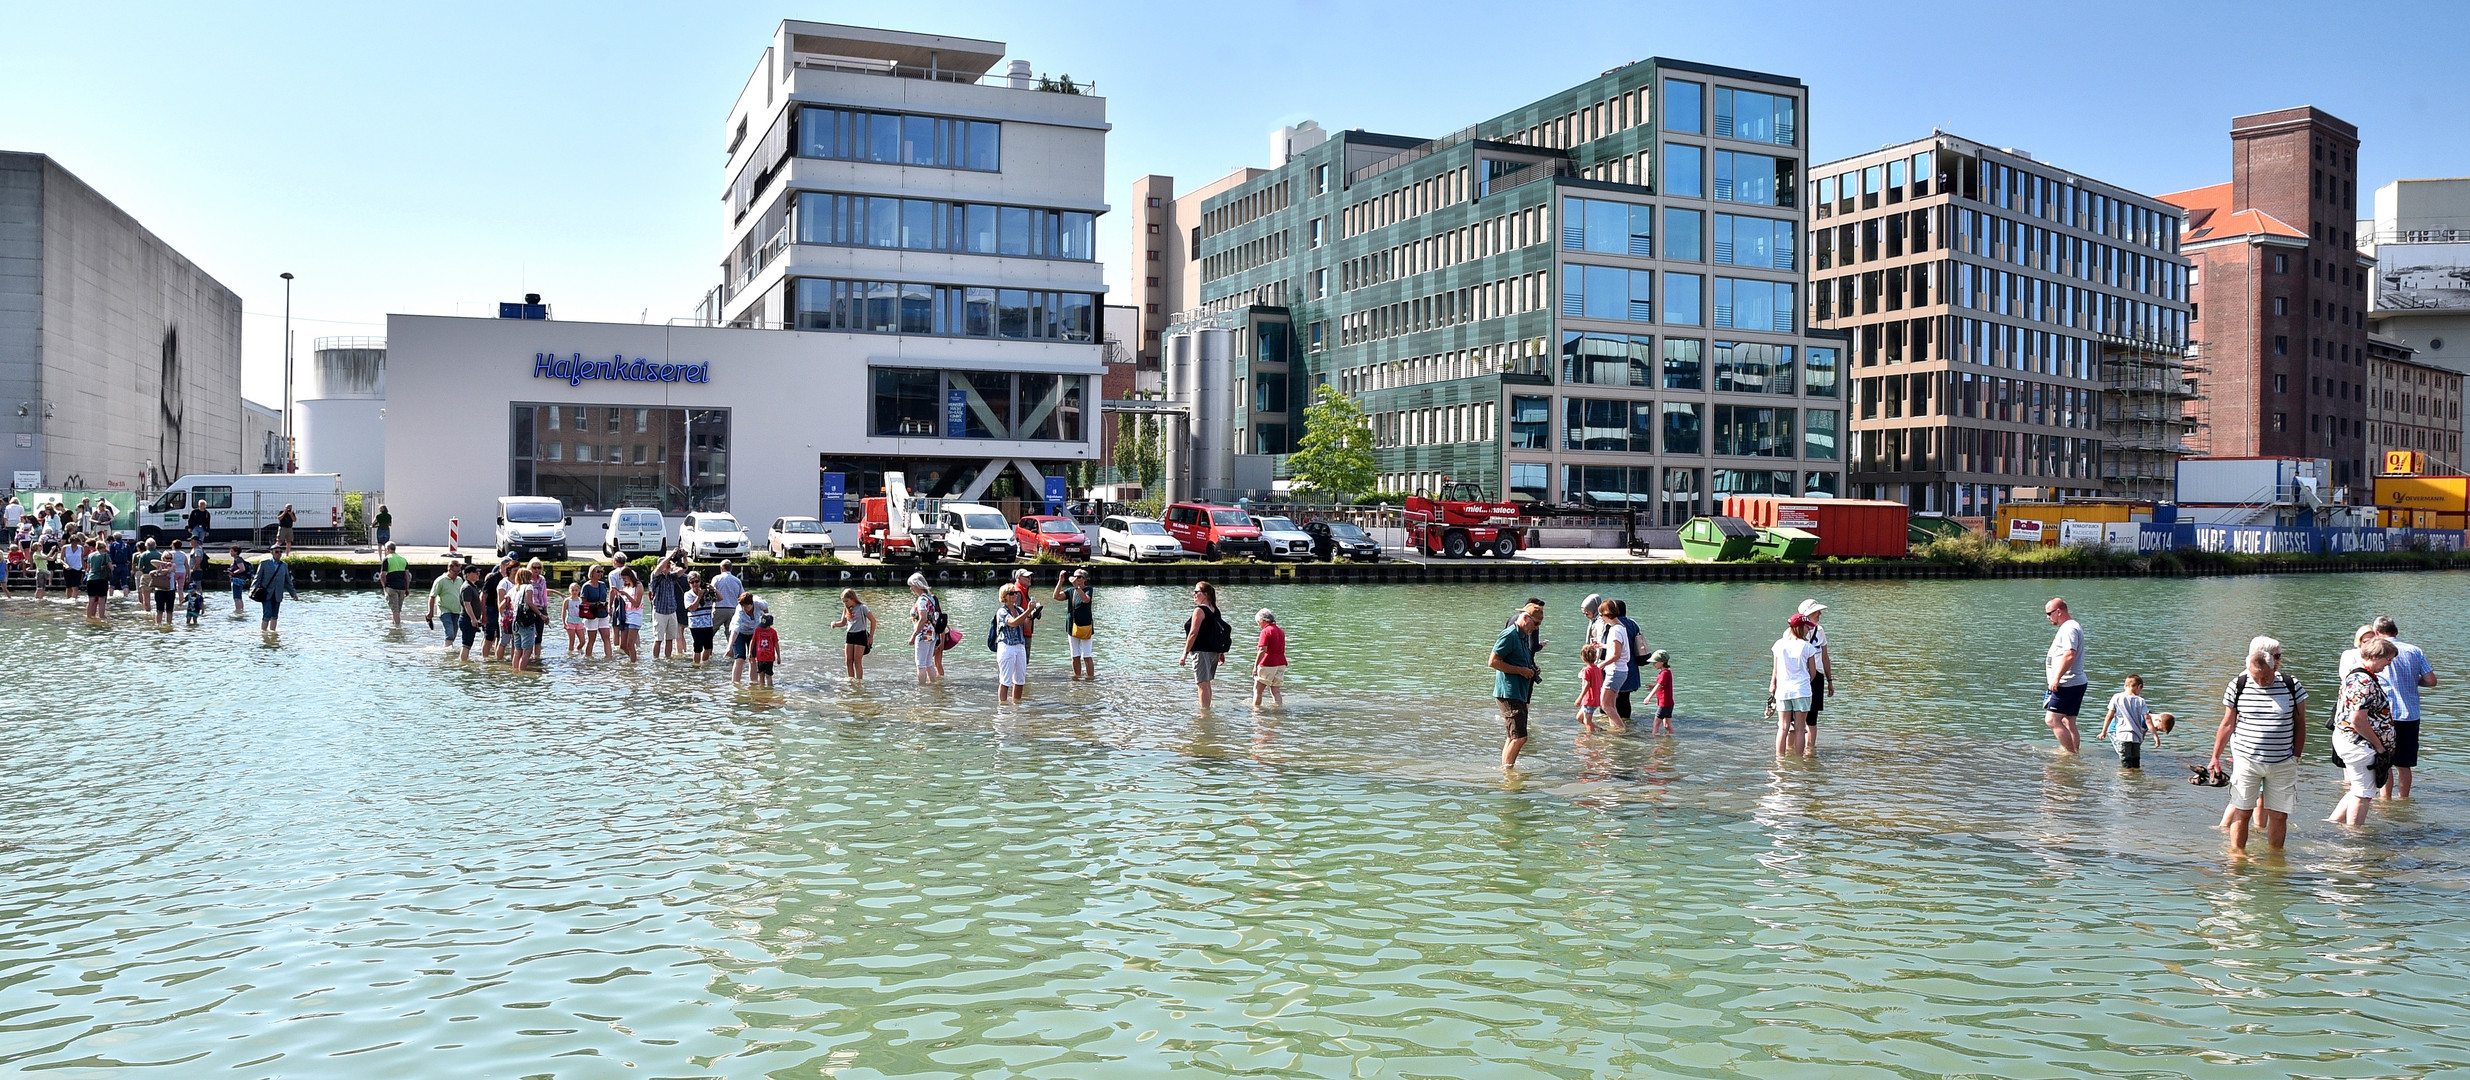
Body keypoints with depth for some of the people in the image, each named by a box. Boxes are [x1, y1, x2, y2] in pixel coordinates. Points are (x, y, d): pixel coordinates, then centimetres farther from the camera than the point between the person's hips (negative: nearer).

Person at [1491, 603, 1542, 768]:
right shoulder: (1509, 635, -13)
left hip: (1519, 694, 10)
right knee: (1519, 737, -14)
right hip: (1509, 694, -10)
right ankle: (1507, 770, -9)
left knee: (1512, 737, 13)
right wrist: (1521, 670, -16)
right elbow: (1493, 662, -19)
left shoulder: (1524, 636, 19)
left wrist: (1531, 671, 11)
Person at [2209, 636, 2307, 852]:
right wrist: (2215, 757, 6)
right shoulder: (2238, 686, -1)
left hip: (2282, 765, 1)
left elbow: (2300, 725, 8)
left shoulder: (2292, 686, -1)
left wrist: (2295, 757, 4)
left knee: (2279, 815, 5)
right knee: (2242, 812, 1)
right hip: (2246, 761, -1)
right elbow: (2227, 724, 7)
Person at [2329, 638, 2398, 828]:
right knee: (2363, 793, 1)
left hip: (2347, 740, 10)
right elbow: (2357, 720, -25)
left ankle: (2333, 822, 23)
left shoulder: (2354, 675, 12)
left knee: (2360, 790, 20)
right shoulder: (2364, 682, -21)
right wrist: (2379, 746, -14)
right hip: (2359, 745, -10)